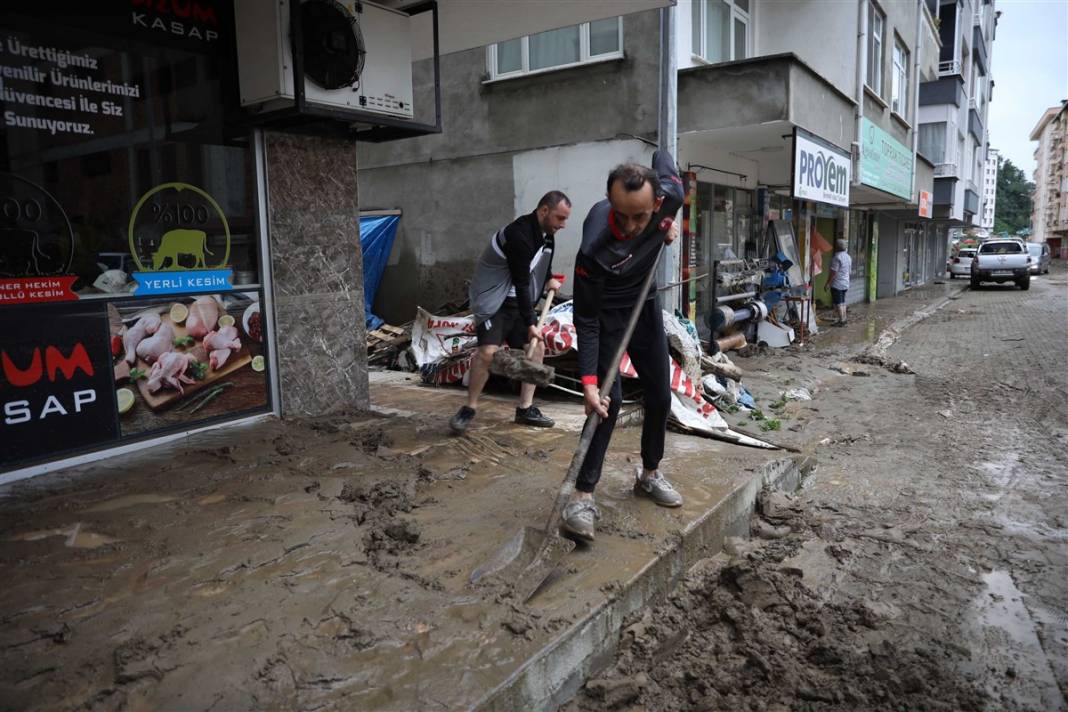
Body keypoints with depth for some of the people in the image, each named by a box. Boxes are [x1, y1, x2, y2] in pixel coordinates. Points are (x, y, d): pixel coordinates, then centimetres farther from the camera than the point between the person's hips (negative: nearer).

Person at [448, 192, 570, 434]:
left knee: (537, 348, 4)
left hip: (517, 298, 9)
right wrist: (529, 323, -23)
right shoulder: (519, 234, -26)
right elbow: (521, 283, -26)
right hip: (493, 299, -9)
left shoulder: (546, 233, 2)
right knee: (488, 351, -21)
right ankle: (469, 408, -3)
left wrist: (549, 278, 6)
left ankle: (526, 408, 12)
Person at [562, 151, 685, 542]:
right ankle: (583, 494, -6)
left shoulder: (669, 195, -27)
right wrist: (588, 381, -32)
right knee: (608, 399, -16)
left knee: (660, 395, 8)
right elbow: (586, 321, -28)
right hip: (606, 313, -5)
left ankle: (649, 474, 29)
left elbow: (662, 155, -1)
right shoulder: (594, 248, -39)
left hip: (645, 304, 5)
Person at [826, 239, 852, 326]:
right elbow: (849, 271, 18)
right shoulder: (848, 257, 12)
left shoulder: (837, 257, -18)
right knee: (842, 302, 16)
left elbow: (833, 272, -20)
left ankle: (841, 321, -4)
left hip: (837, 284, -9)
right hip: (845, 284, 9)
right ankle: (843, 319, 20)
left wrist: (828, 283, -16)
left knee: (838, 303, -5)